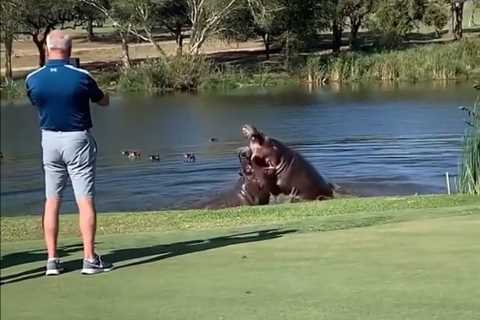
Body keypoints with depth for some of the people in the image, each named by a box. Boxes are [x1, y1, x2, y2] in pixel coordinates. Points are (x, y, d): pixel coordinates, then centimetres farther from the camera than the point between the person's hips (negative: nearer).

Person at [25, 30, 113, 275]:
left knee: (51, 201, 9)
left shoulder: (32, 80, -6)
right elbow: (104, 102, 4)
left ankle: (52, 260, 9)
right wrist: (102, 92, 25)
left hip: (49, 140, 3)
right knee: (85, 201, -1)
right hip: (77, 139, -3)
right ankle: (89, 259, -1)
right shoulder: (81, 77, -13)